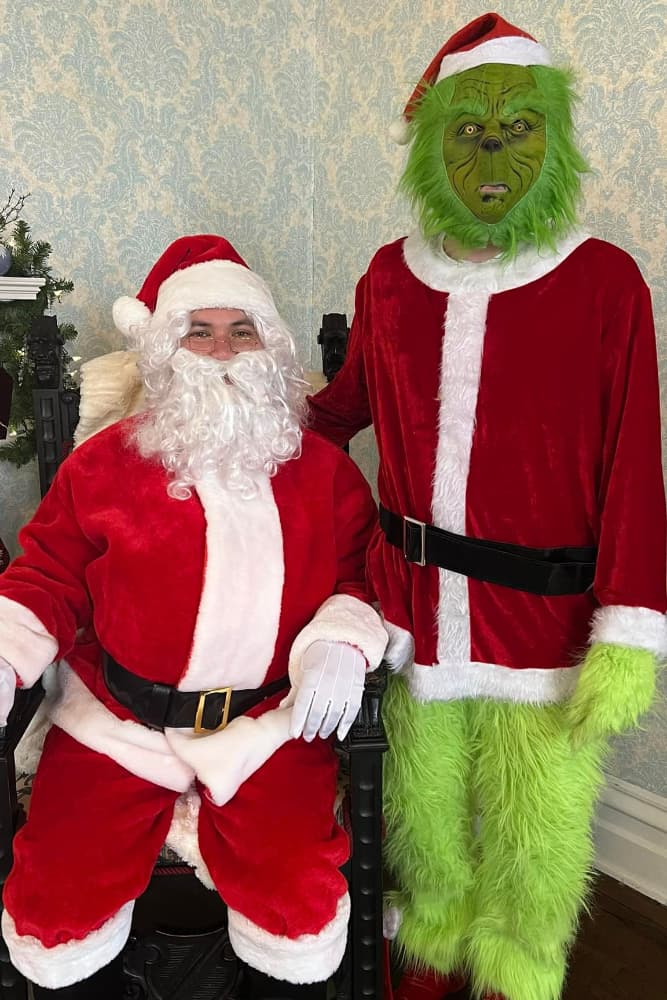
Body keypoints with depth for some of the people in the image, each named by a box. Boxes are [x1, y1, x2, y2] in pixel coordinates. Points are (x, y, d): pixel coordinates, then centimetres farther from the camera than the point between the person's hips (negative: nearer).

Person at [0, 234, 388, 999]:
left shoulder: (323, 469, 4)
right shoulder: (103, 464, 2)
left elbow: (361, 574, 6)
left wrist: (342, 642, -14)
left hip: (271, 724, 0)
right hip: (116, 722, 1)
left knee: (302, 905, -14)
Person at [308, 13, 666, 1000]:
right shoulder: (390, 277, 2)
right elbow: (347, 403, 17)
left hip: (542, 622, -2)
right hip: (409, 607, 3)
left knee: (535, 838, 11)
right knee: (421, 816, 20)